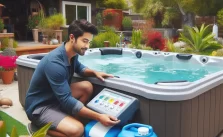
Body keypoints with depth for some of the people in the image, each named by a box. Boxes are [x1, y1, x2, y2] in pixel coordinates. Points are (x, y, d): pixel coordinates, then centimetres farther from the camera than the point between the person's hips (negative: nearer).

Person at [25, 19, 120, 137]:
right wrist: (99, 117, -33)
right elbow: (67, 101, -31)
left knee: (87, 87, -4)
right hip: (40, 107, -9)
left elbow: (79, 68, 20)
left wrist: (94, 72, -2)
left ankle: (68, 119, -1)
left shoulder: (73, 54, -4)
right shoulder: (55, 62, -31)